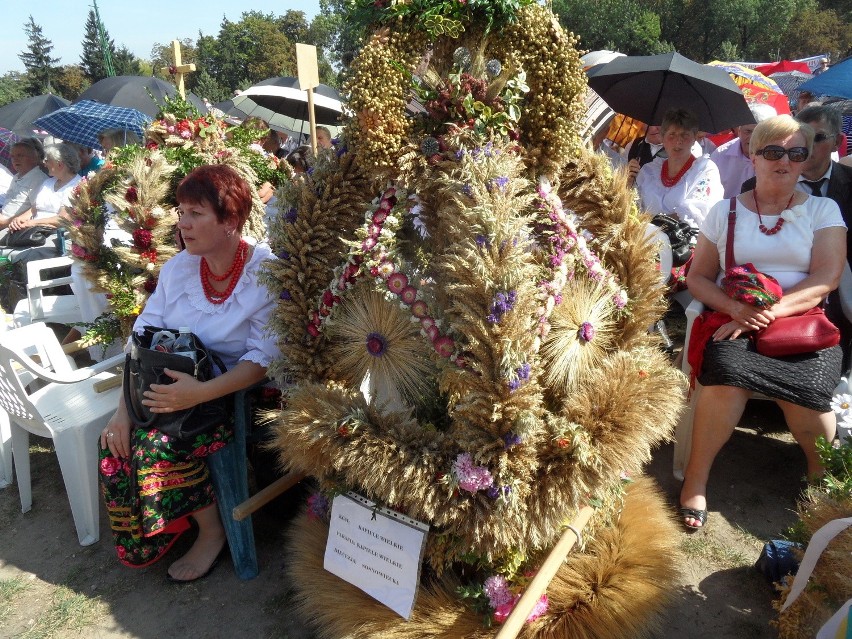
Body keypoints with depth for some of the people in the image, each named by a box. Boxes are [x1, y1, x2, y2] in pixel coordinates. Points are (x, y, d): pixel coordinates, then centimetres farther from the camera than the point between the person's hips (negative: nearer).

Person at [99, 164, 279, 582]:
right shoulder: (178, 267, 1)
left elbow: (264, 359, -21)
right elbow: (142, 338, 0)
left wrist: (201, 392, -33)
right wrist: (124, 408, -12)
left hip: (236, 391, -5)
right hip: (174, 385, 6)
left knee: (158, 447, -24)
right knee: (117, 443, -16)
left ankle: (212, 531, 1)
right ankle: (140, 540, 10)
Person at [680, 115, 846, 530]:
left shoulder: (823, 210, 11)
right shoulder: (725, 211, 12)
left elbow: (827, 277, -2)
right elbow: (697, 277, 8)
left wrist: (770, 310, -17)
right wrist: (737, 308, -11)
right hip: (734, 320, 0)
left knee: (807, 385, -28)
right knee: (727, 371, -33)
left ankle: (824, 477, 6)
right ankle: (696, 477, -15)